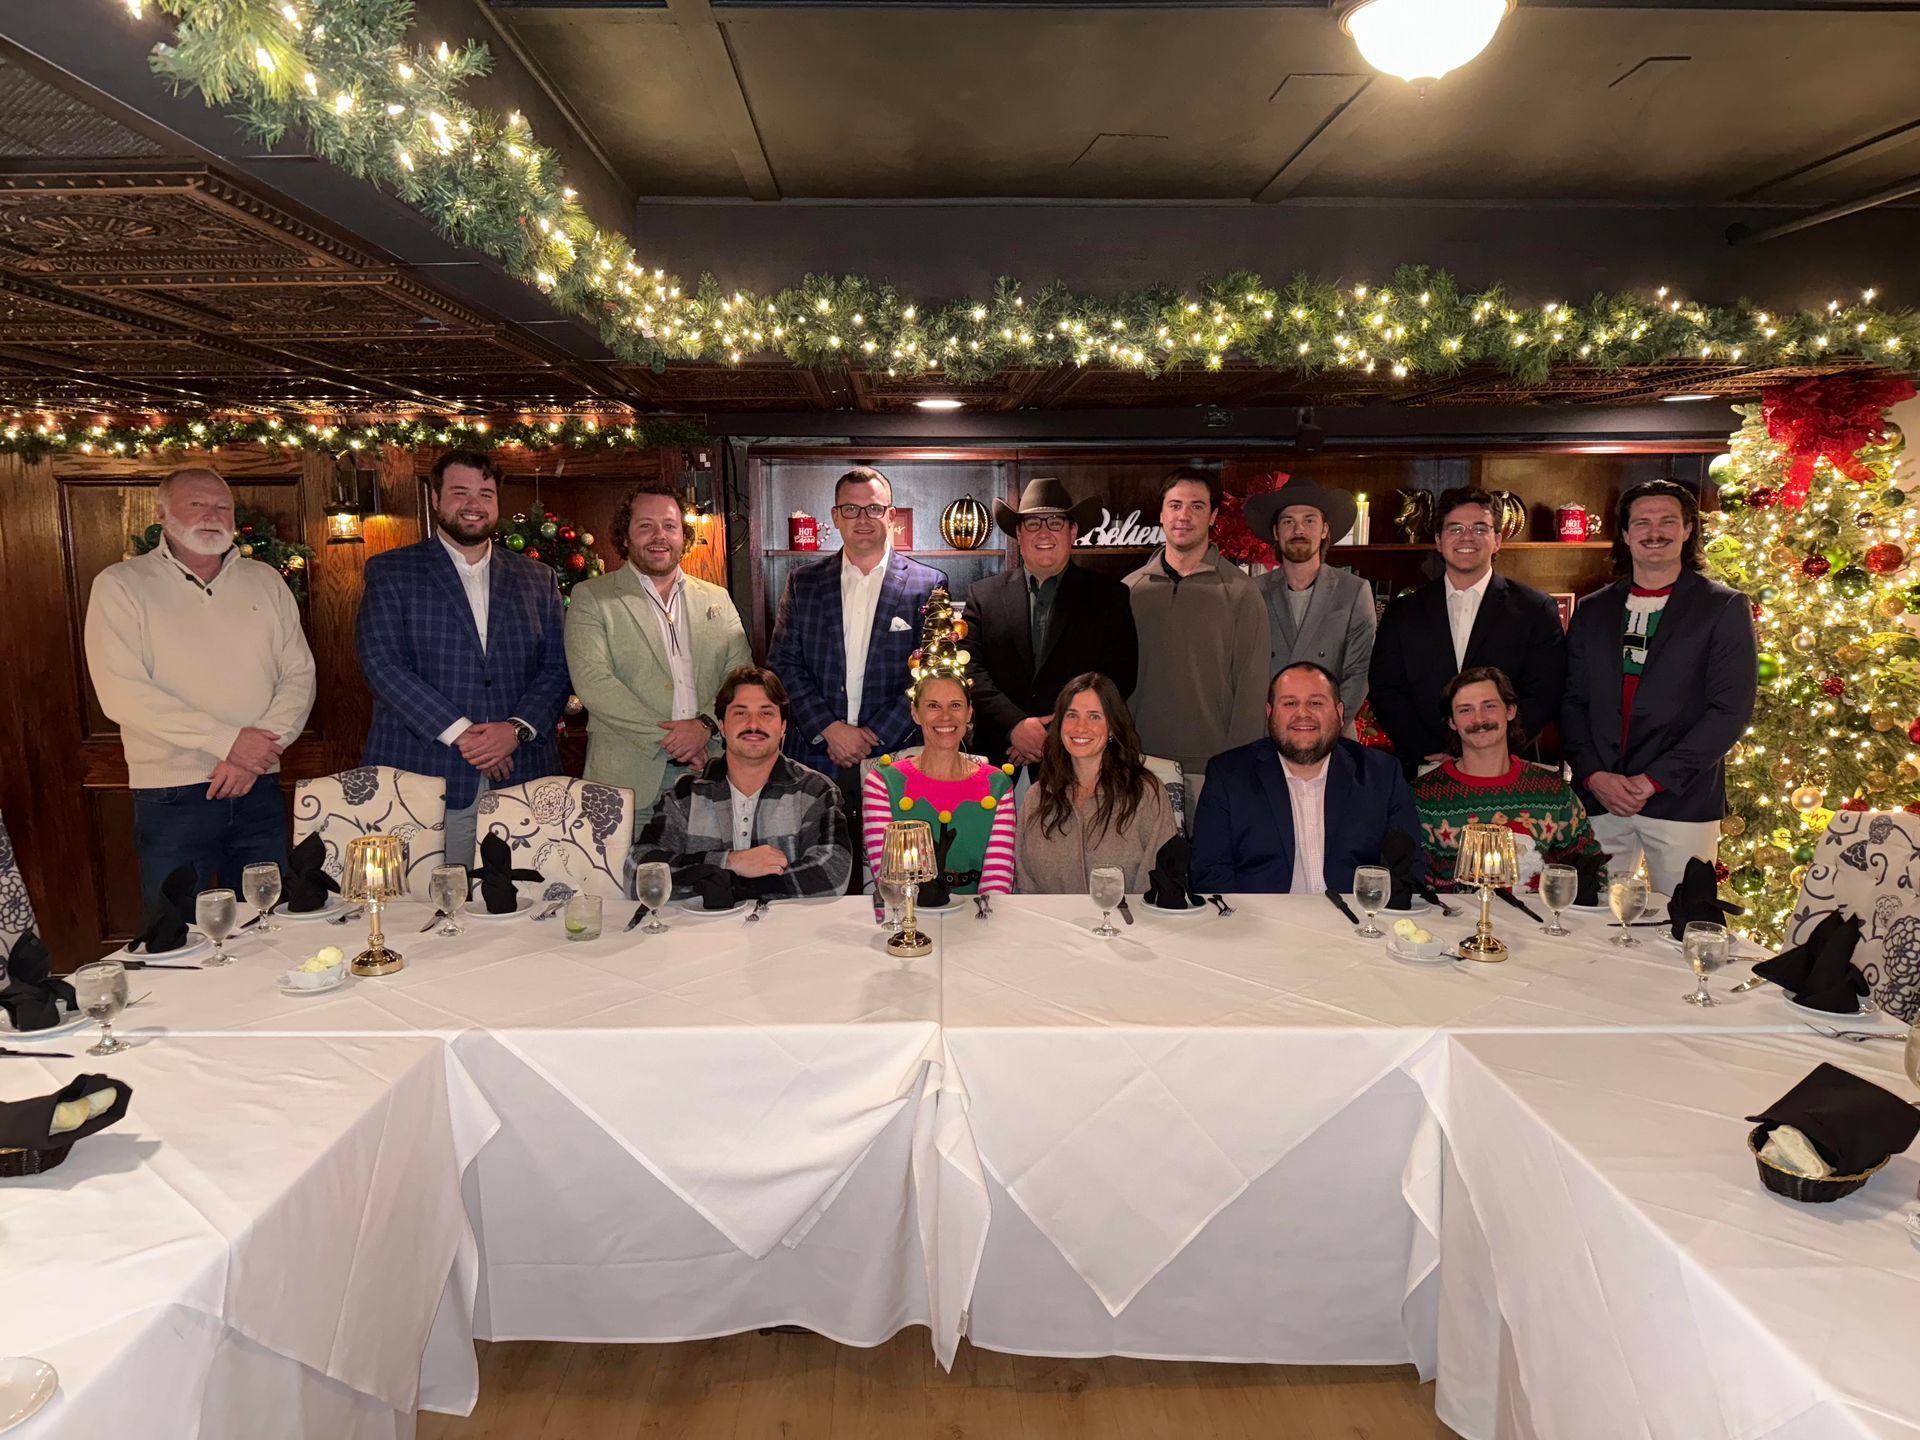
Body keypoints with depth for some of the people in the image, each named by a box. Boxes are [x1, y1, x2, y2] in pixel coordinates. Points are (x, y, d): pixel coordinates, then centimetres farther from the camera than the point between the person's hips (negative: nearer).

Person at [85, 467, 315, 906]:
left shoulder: (265, 581, 10)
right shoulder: (120, 585, 0)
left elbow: (299, 673, 5)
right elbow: (122, 693, -10)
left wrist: (253, 756, -9)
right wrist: (227, 740, -15)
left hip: (259, 789, 3)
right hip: (170, 797, -3)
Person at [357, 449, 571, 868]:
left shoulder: (536, 579, 15)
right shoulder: (390, 573, 7)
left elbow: (557, 668, 9)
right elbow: (382, 665, -4)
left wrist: (518, 728, -9)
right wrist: (459, 733, -13)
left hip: (521, 780, 2)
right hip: (422, 777, -2)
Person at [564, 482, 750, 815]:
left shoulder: (717, 600, 14)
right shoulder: (590, 597, 4)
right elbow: (592, 681, -8)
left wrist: (706, 724, -12)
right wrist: (666, 737, -13)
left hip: (707, 770, 3)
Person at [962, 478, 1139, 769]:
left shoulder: (1109, 596, 5)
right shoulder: (984, 595, 9)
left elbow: (1118, 677, -2)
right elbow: (972, 671, 1)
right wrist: (1014, 725, -14)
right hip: (1000, 756, 1)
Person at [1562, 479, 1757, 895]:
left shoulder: (1724, 607, 2)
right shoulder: (1593, 610, 12)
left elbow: (1731, 709, -5)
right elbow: (1572, 701, 9)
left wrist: (1654, 779, -11)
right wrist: (1594, 775, -6)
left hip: (1681, 802, -2)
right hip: (1599, 798, 3)